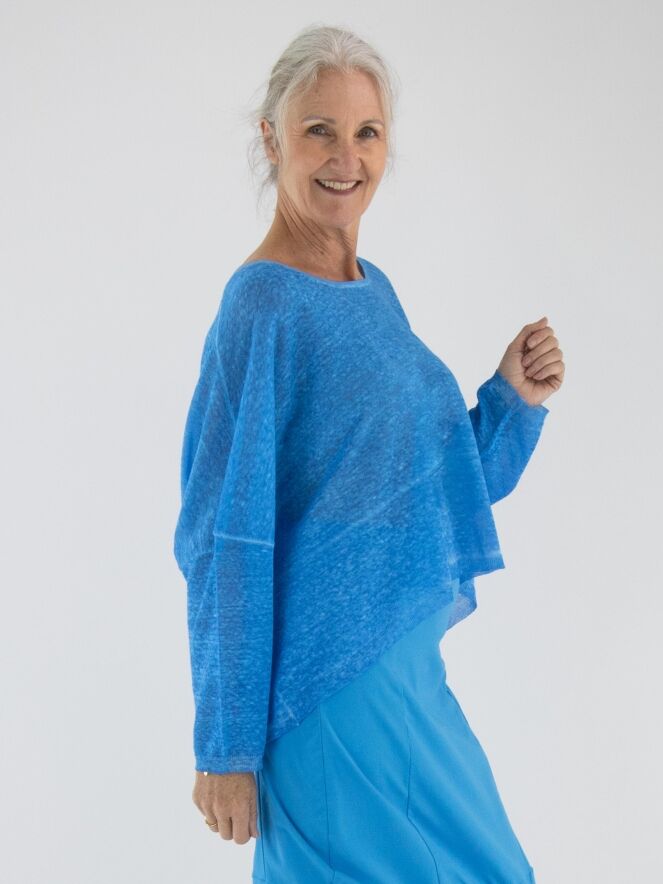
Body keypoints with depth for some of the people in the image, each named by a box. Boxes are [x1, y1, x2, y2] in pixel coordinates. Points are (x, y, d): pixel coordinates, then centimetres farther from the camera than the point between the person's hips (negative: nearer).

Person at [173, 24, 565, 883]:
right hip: (339, 687, -8)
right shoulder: (262, 307, -15)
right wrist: (227, 748, -16)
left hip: (402, 666, 8)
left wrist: (513, 399, 0)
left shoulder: (374, 288, 10)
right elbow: (226, 542, -16)